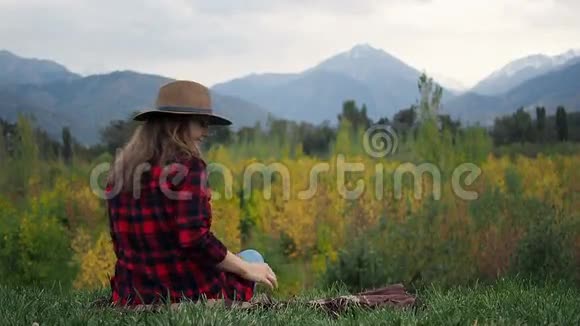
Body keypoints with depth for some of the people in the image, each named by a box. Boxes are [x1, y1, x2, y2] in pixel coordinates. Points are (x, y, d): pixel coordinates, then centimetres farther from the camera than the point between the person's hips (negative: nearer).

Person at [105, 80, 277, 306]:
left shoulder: (122, 168, 7)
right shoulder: (186, 166, -16)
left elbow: (123, 243, 14)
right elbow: (196, 240, -22)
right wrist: (246, 269, -8)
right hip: (190, 294, -8)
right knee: (252, 259, 24)